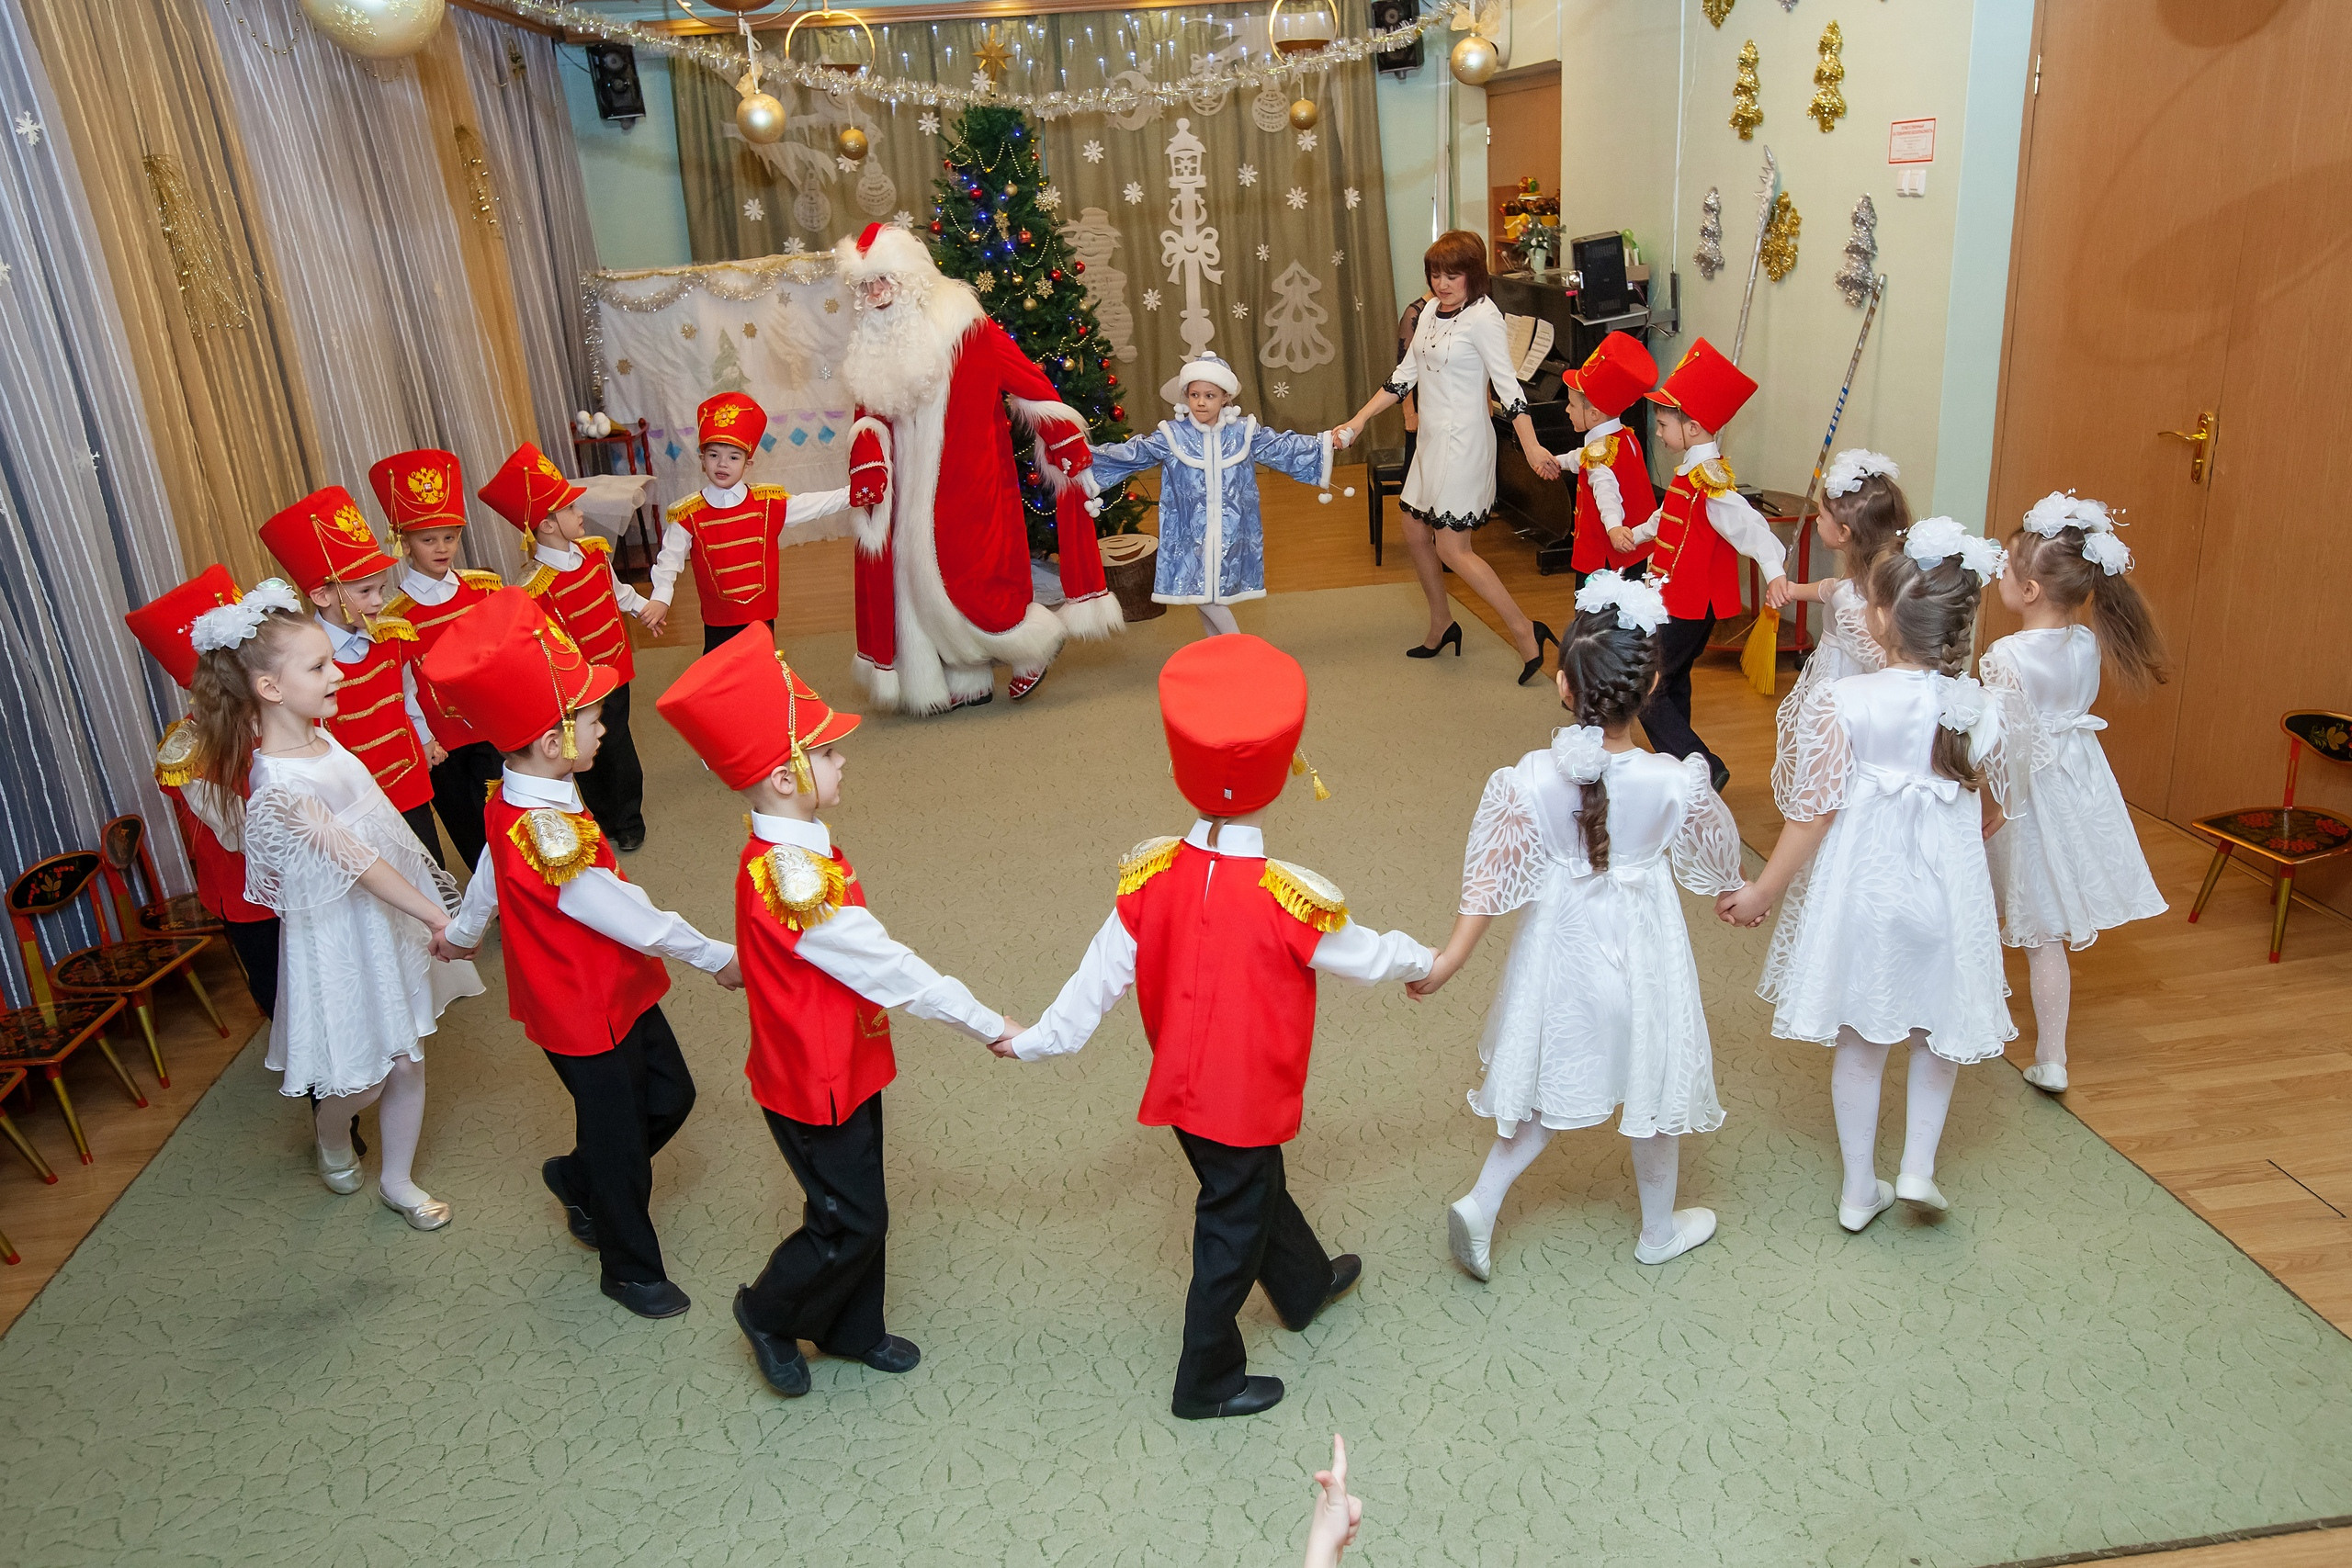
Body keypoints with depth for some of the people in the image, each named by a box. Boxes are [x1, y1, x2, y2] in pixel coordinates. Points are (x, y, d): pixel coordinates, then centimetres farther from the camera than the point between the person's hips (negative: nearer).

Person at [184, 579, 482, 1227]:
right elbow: (356, 863, -27)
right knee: (365, 1079, 10)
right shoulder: (280, 786, -28)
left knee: (408, 1063, 17)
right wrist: (437, 914, -24)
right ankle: (330, 1130, 44)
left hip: (391, 921, 8)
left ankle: (398, 1180, 35)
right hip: (342, 936, -8)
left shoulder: (319, 738, -2)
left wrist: (433, 903, 13)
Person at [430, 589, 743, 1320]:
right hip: (583, 1014, -9)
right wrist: (716, 958, -16)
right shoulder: (548, 833, -34)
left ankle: (578, 1181, 43)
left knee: (670, 1095, 20)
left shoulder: (517, 807, -2)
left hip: (618, 991, 9)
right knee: (618, 1137, 9)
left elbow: (489, 874, 16)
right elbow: (625, 914, -27)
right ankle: (631, 1270, 30)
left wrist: (462, 932, 35)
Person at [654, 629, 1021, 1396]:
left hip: (843, 1065, 9)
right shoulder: (790, 877, -32)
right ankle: (769, 1313, 31)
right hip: (815, 1082, -9)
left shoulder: (793, 851, -2)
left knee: (858, 1205, 22)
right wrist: (987, 1023, -21)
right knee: (851, 1222, 7)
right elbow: (884, 966, -28)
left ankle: (853, 1328, 41)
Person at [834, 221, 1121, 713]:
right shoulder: (873, 343, 9)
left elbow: (1024, 377, -7)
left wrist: (1064, 438, -7)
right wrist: (866, 464, -11)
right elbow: (870, 414, 8)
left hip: (968, 479, -6)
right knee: (922, 581, 6)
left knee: (969, 577, -10)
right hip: (911, 486, 7)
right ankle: (968, 682, 18)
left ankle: (1037, 641, 16)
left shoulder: (960, 322, -9)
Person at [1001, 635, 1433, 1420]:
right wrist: (1420, 963, 14)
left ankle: (1305, 1286, 54)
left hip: (1180, 1083, 5)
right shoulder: (1291, 897, -25)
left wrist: (1038, 1038, 5)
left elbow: (1103, 973, -8)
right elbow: (1362, 955, -7)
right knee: (1233, 1226, 13)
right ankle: (1207, 1382, 29)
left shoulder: (1151, 874, -15)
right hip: (1248, 1095, -5)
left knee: (1256, 1187, 28)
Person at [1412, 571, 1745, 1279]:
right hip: (1641, 954, -1)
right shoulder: (1676, 782, -21)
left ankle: (1481, 1203, 15)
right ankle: (1660, 1229, 39)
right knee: (1651, 1084, 20)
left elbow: (1493, 878, -16)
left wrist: (1447, 963, -6)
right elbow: (1716, 852, -2)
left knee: (1550, 1084, 22)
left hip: (1561, 948, 1)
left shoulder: (1530, 779, -21)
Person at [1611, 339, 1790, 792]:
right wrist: (1638, 533, 16)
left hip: (1685, 607, -11)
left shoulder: (1707, 479, -24)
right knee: (1671, 684, 23)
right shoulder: (1692, 471, 8)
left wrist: (1773, 571, -46)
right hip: (1682, 600, 11)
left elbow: (1744, 521, -36)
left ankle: (1703, 769, -7)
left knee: (1643, 691, -7)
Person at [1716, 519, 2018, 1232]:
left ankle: (1861, 1189, 29)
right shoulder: (1980, 708, -9)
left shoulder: (1840, 703, -20)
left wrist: (1762, 892, -4)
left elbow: (1814, 813, -16)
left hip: (1862, 886, -1)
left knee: (1859, 1042, 16)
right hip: (1947, 890, 2)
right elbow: (1992, 810, 5)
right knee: (1939, 1030, 26)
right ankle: (1919, 1166, 23)